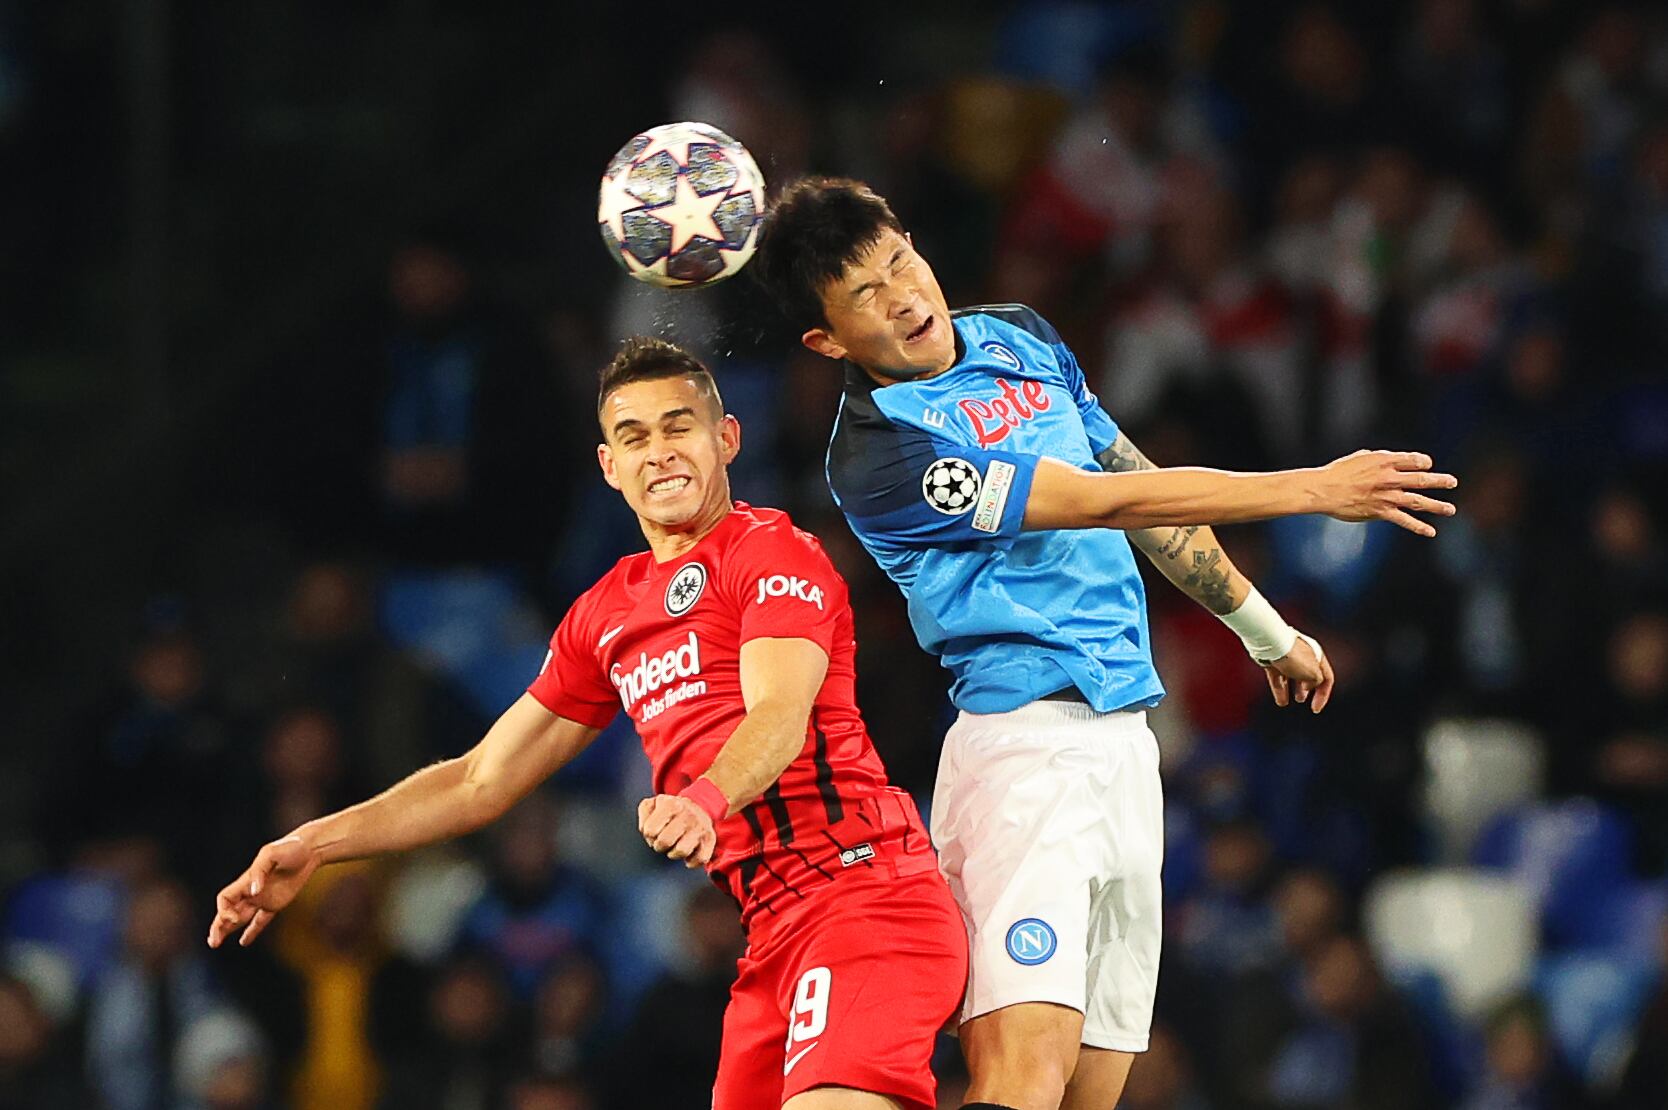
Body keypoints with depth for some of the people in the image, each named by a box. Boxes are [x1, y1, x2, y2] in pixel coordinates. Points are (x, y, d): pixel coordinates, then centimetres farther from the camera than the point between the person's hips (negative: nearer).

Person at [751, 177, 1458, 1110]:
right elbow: (1107, 501, -16)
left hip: (1124, 742, 7)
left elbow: (1135, 476, 27)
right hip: (1026, 744, -7)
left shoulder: (1022, 338, 14)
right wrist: (1317, 489, -16)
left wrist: (1266, 630, 33)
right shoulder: (877, 451, -13)